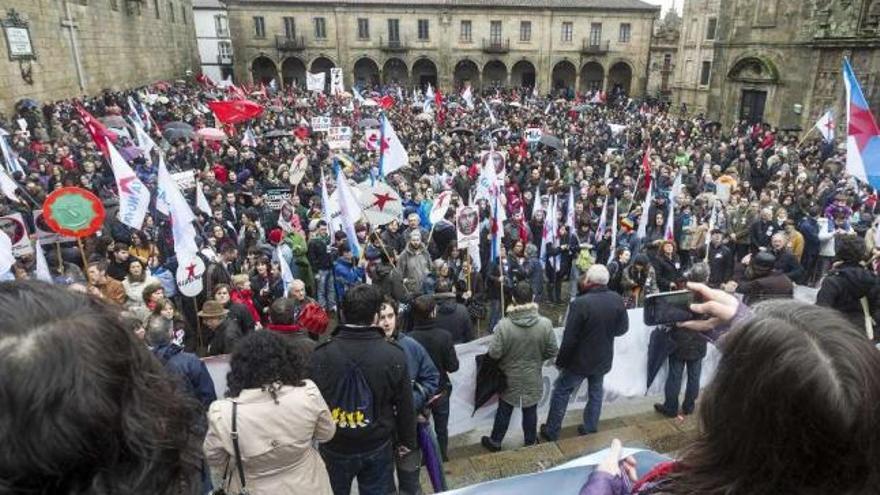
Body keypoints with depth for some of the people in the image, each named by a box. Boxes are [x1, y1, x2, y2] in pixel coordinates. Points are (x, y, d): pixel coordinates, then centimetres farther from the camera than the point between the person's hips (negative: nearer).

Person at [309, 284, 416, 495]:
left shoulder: (320, 354, -16)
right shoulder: (394, 354, -16)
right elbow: (405, 405, -7)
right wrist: (407, 441, 8)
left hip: (334, 448, 1)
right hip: (377, 447, 0)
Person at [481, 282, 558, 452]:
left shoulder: (504, 325, -27)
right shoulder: (545, 324, -21)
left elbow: (494, 353, -20)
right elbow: (552, 351, -10)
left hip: (510, 379, -1)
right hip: (533, 379, 1)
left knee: (504, 411, 20)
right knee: (530, 411, 22)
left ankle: (495, 442, 38)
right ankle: (531, 442, 42)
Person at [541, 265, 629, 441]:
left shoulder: (581, 303, -28)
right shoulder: (618, 300, -10)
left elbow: (569, 338, -23)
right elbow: (622, 328, 4)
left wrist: (561, 361, -9)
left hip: (580, 360, -5)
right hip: (603, 359, 5)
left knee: (561, 392, 12)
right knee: (596, 393, 23)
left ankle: (551, 432, 21)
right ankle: (590, 429, 36)